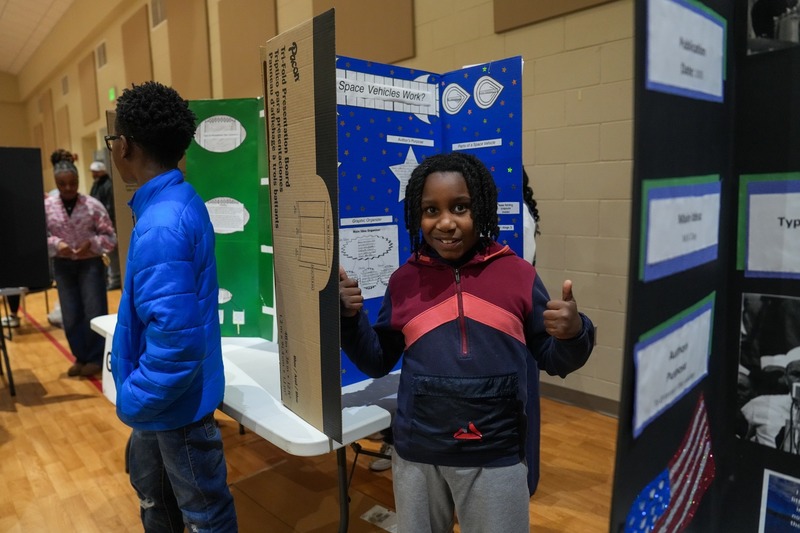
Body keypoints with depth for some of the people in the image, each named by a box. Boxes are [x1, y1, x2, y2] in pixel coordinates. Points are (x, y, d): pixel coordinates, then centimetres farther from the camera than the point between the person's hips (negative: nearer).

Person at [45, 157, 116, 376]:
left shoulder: (92, 205, -8)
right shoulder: (46, 207, -3)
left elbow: (110, 237, -4)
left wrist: (92, 243, -21)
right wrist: (56, 244, -18)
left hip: (90, 263, -2)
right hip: (63, 265, 3)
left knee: (94, 312, 1)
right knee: (70, 316, 9)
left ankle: (96, 358, 16)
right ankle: (81, 357, 25)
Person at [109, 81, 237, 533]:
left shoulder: (161, 224, -29)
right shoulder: (179, 200, 3)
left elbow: (177, 338, -32)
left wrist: (134, 399, -17)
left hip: (175, 400, -10)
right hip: (162, 392, 10)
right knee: (152, 492, 29)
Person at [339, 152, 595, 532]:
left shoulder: (518, 274, -6)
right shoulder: (404, 280, -1)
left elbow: (552, 360, 2)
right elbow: (376, 362, 5)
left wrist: (573, 334, -19)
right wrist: (349, 317, -10)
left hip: (496, 456, -1)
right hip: (417, 453, 2)